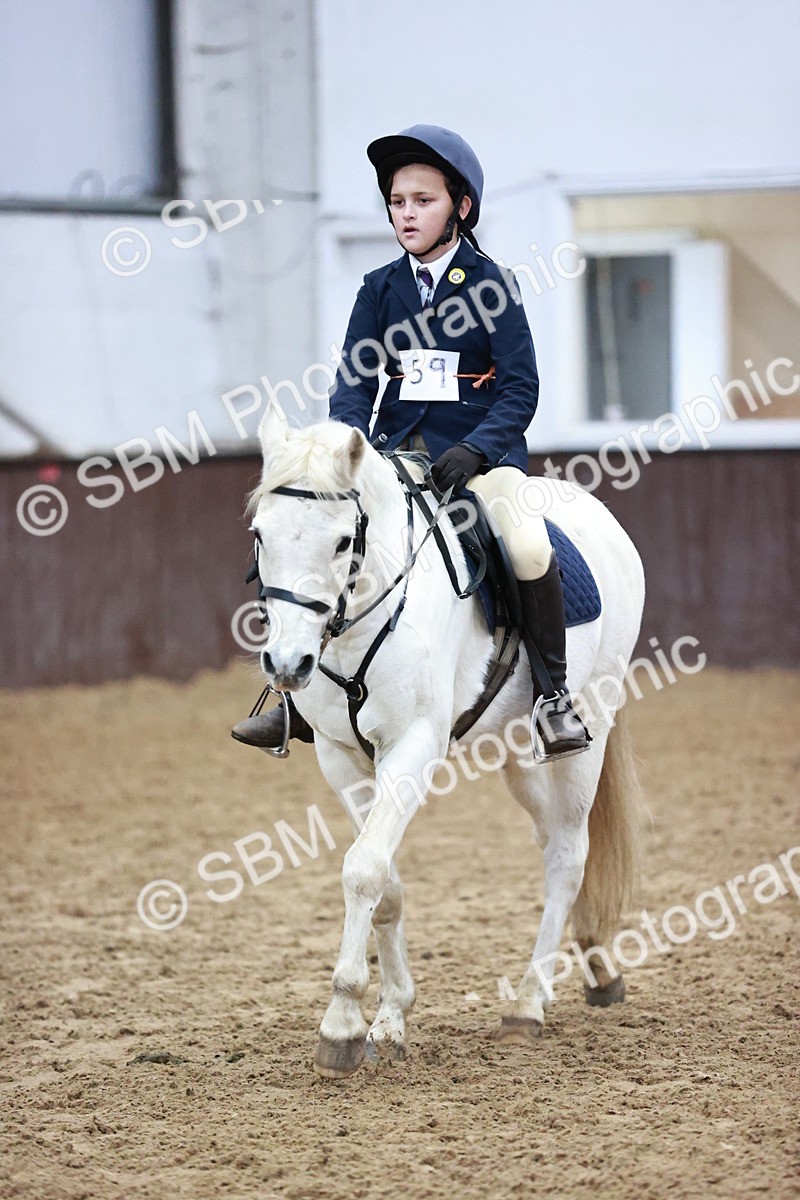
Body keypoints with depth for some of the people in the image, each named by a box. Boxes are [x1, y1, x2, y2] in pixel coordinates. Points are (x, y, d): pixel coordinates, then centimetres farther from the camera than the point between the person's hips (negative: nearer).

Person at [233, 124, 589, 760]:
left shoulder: (490, 283, -3)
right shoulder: (381, 289, 8)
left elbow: (520, 387, -8)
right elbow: (355, 379, 2)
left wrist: (474, 449, -23)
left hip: (479, 446, -4)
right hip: (396, 446, 4)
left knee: (528, 545, -31)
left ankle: (557, 694, -14)